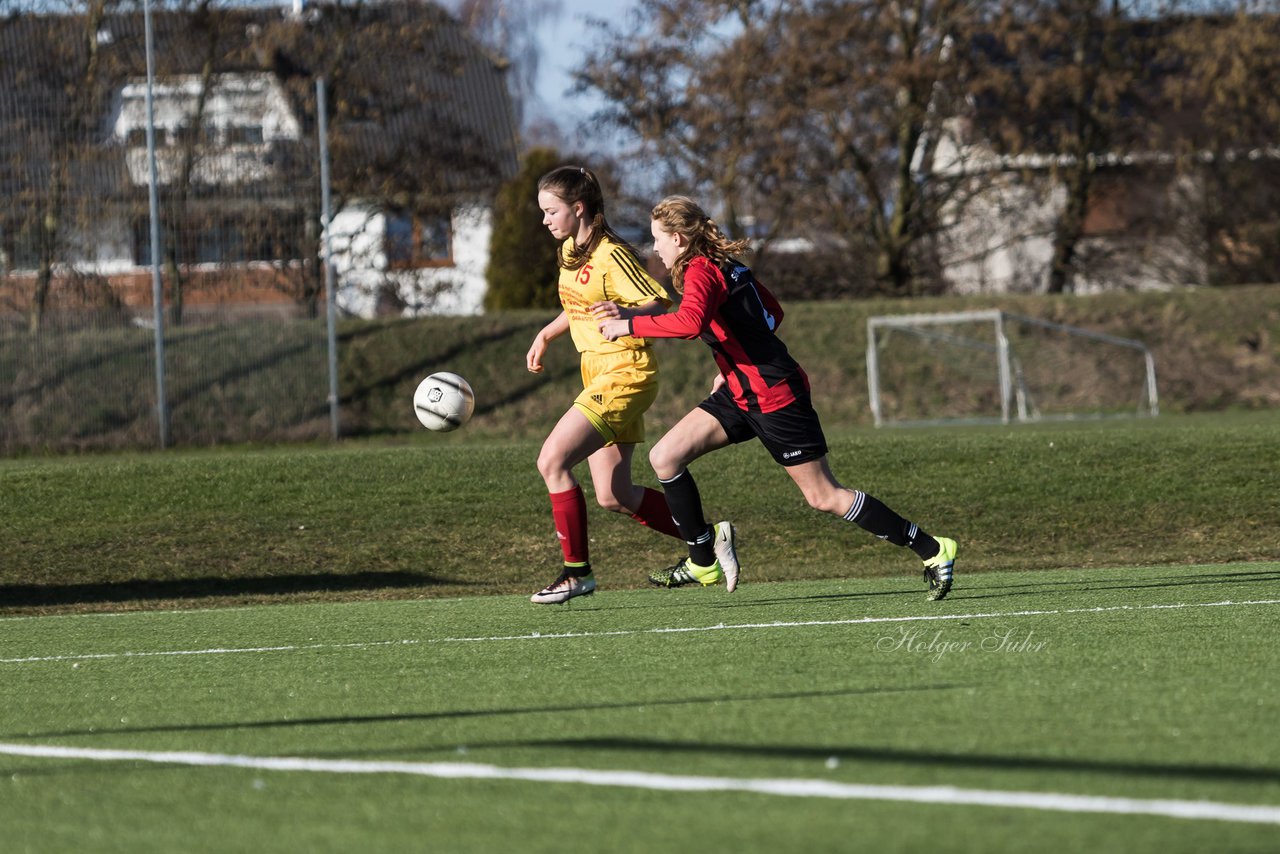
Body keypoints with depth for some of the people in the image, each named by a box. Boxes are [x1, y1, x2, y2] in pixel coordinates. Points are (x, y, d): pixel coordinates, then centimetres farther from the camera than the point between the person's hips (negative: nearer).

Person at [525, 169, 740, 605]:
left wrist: (626, 313, -38)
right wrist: (545, 335, 18)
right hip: (597, 373, 10)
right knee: (613, 497, 8)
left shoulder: (610, 255, -16)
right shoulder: (569, 251, 12)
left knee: (552, 460, -17)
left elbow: (659, 304, -19)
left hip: (624, 373, -10)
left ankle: (577, 572, -9)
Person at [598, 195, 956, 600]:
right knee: (665, 457, 1)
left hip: (775, 397, -10)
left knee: (824, 497, -3)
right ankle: (701, 560, 8)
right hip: (741, 393, 10)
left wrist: (630, 324, -28)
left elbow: (690, 322, -39)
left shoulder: (701, 271, -18)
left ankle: (933, 550, 5)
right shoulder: (725, 266, 10)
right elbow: (773, 313, 21)